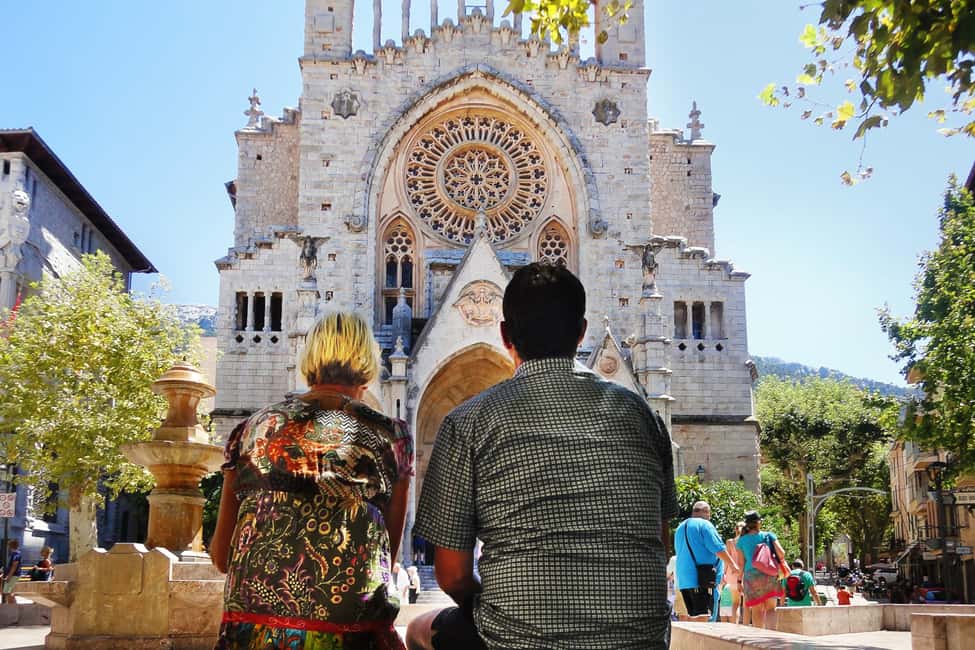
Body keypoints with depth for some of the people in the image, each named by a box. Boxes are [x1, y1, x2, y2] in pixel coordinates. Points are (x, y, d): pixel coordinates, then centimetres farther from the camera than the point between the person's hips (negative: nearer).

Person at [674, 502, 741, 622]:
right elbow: (718, 548, -11)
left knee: (693, 616, 12)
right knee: (703, 616, -11)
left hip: (684, 579, 8)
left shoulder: (680, 528, 20)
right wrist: (732, 564, 0)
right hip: (703, 579, -8)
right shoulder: (704, 525, -6)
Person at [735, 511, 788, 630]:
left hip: (751, 576, 0)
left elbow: (740, 563, 0)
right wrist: (779, 562, 16)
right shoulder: (769, 536, 2)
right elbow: (781, 553, -5)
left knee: (757, 610, 8)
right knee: (771, 608, 5)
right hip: (770, 575, 0)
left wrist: (739, 581, 7)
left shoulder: (742, 541, 2)